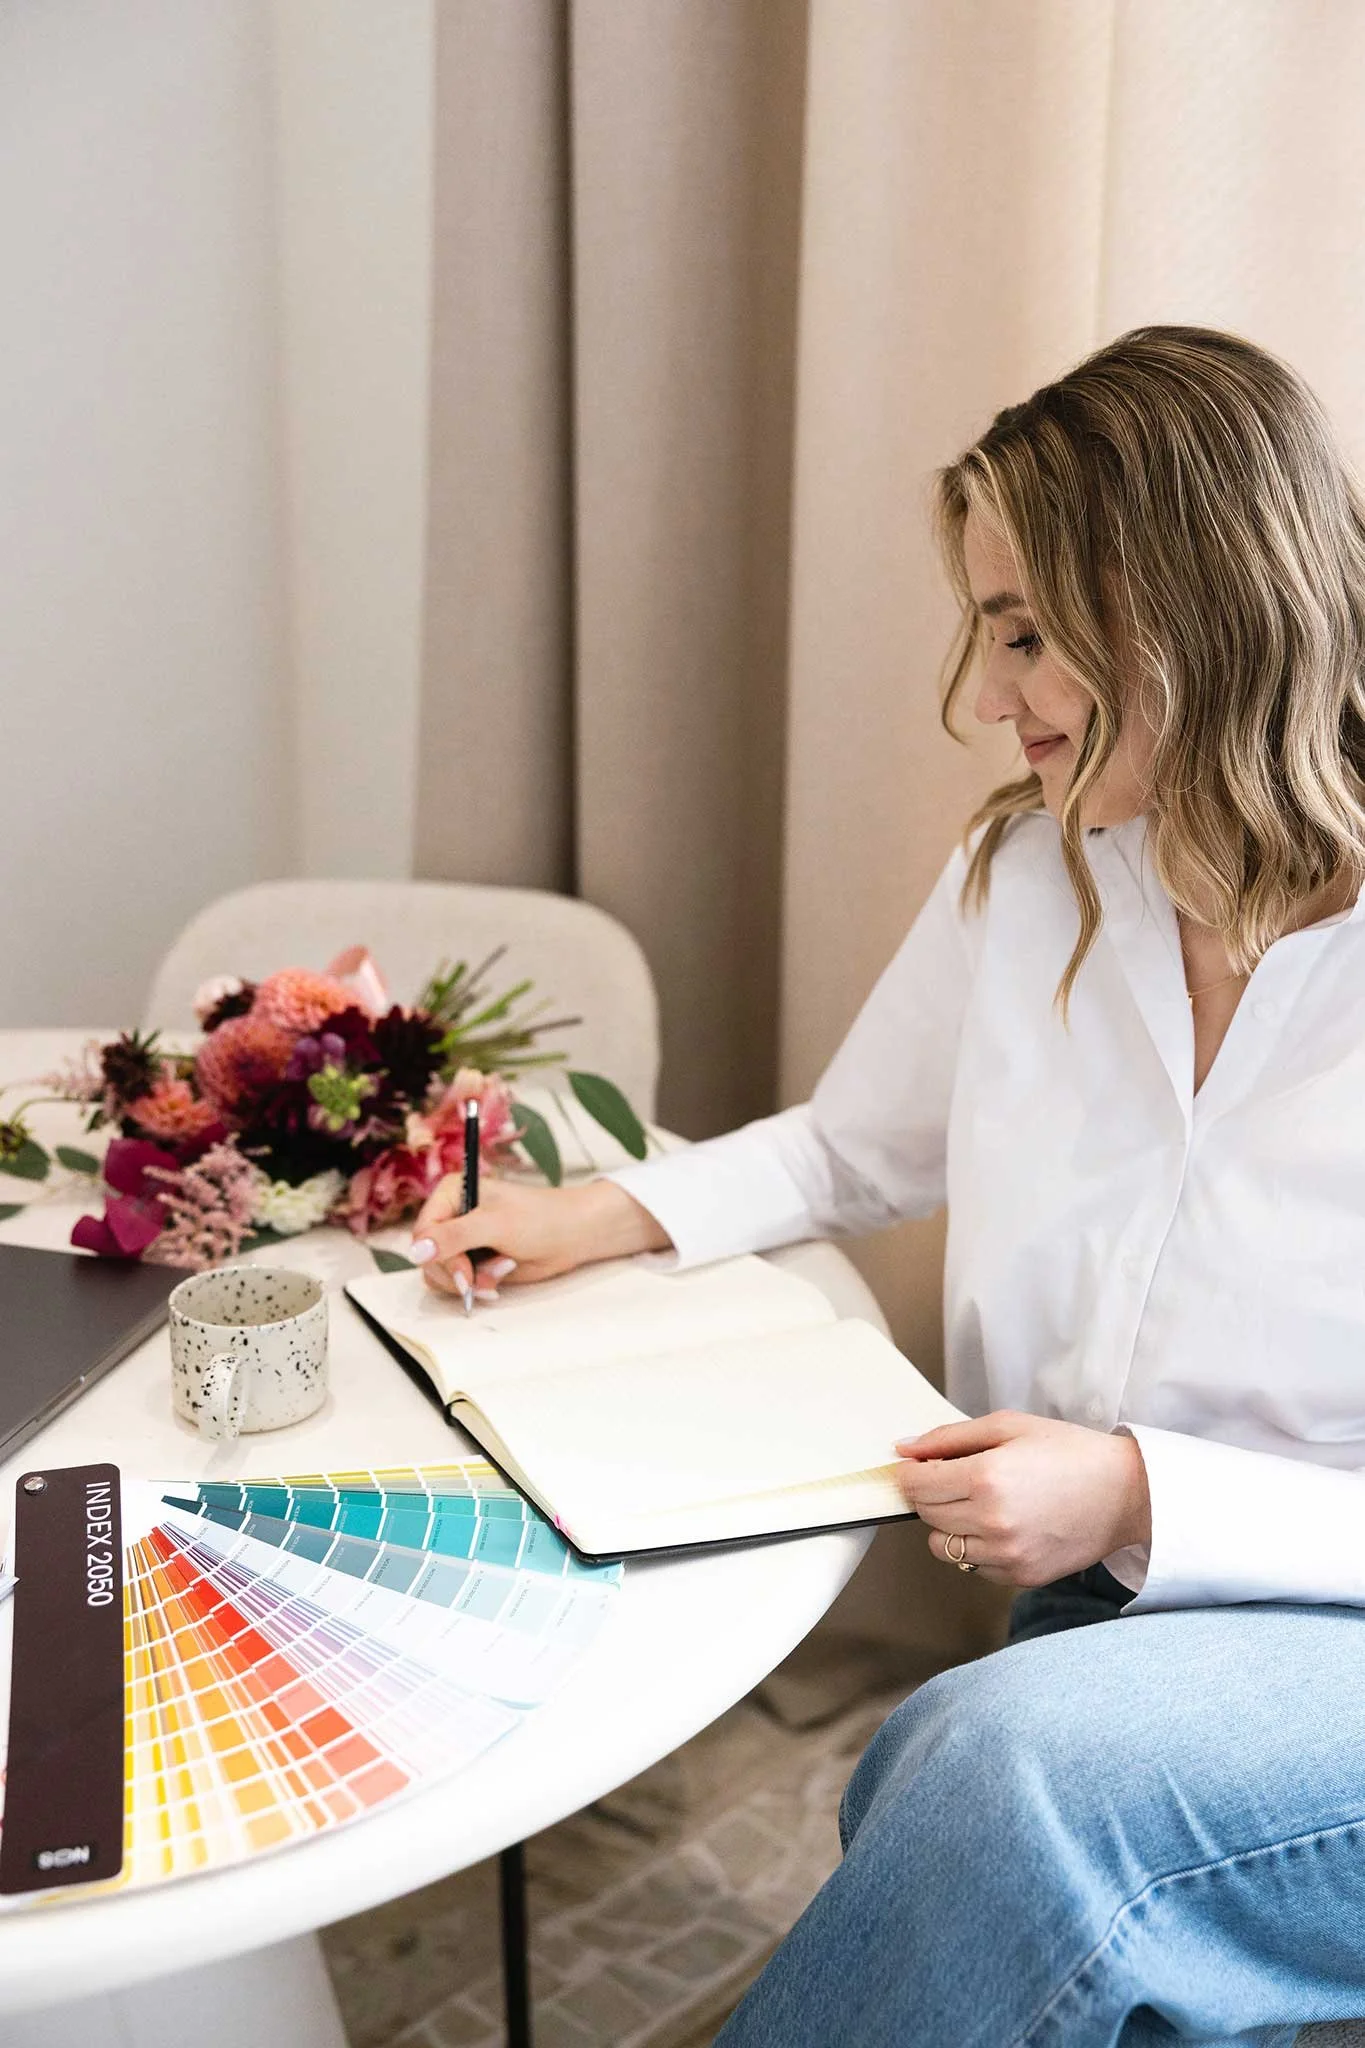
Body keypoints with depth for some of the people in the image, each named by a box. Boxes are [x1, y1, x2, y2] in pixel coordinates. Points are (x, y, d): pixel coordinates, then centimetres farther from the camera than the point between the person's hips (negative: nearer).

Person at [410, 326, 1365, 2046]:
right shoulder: (1021, 880, 1)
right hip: (1100, 1601, 4)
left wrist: (1143, 1499, -22)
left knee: (1014, 1763, -32)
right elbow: (856, 1146, 18)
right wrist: (618, 1212, 2)